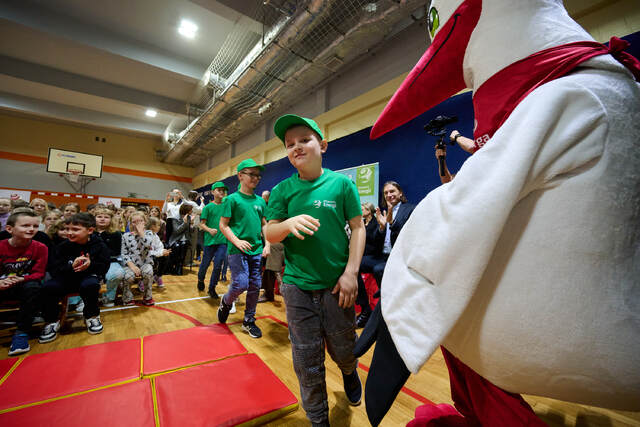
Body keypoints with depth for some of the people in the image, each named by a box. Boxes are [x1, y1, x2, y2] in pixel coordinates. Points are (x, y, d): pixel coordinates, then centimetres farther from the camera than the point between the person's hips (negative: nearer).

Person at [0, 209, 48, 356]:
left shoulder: (40, 248, -7)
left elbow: (38, 273, -6)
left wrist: (21, 279, -25)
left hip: (24, 285, -2)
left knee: (33, 287, -35)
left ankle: (21, 333, -24)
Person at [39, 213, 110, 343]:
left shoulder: (99, 245, -8)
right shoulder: (63, 247, -3)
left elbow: (104, 267, -10)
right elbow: (53, 270, -9)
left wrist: (90, 265, -31)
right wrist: (71, 267, -29)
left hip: (88, 276, -3)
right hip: (66, 278, 3)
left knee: (90, 285, -34)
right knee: (48, 287, -24)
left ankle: (92, 316, -8)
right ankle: (51, 322, -1)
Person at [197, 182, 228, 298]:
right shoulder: (208, 207, -2)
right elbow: (202, 224, -3)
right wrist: (209, 230, -20)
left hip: (222, 240, 2)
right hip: (210, 240, -2)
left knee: (218, 266, 2)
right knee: (205, 264, 13)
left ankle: (212, 288, 20)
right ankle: (200, 280, 43)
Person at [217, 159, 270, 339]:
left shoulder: (260, 201, 9)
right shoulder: (232, 199, -4)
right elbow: (223, 225, -4)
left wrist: (267, 244, 4)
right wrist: (237, 241, -16)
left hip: (256, 250, 5)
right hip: (237, 250, -4)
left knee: (255, 286, 8)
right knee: (241, 284, -9)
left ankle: (249, 321, 26)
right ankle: (225, 302, 26)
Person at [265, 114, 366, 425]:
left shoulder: (342, 183, -4)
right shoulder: (283, 190, 1)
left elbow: (358, 228, -2)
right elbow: (269, 234, 0)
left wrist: (351, 272, -10)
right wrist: (288, 223, -23)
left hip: (337, 286, 0)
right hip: (297, 286, 1)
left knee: (344, 350, 20)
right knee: (307, 362, 13)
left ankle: (349, 372, 57)